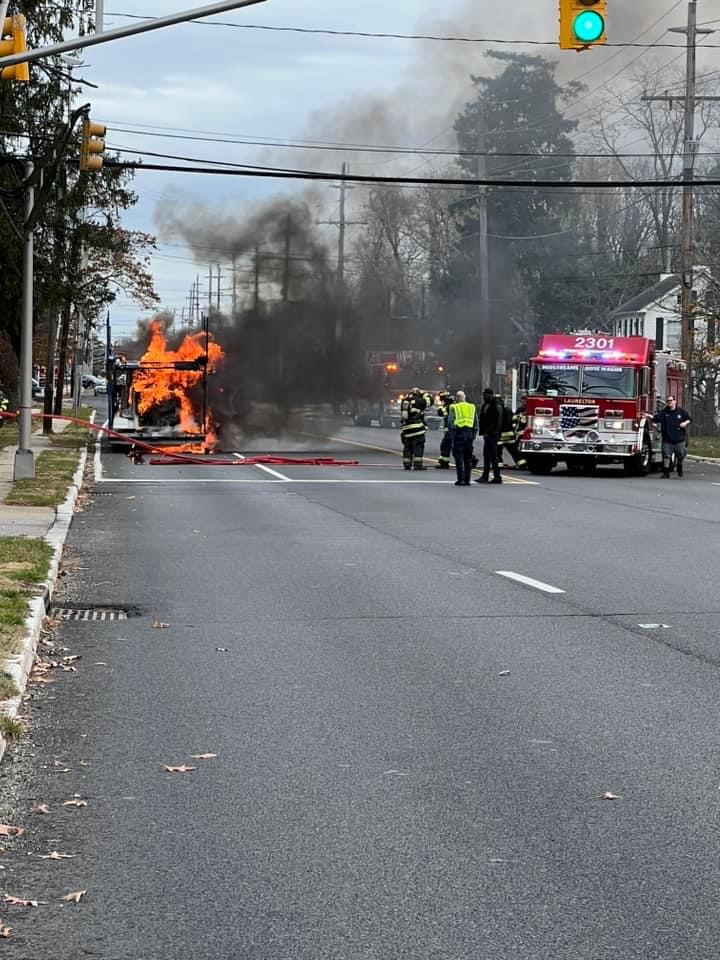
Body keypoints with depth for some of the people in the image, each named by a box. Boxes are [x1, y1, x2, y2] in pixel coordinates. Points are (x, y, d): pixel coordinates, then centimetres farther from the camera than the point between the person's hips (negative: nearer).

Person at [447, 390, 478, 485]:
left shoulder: (454, 408, 0)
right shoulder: (472, 407, 13)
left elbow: (450, 423, -4)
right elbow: (476, 423, 13)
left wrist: (451, 435, 1)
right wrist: (474, 435, 15)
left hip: (458, 433, -4)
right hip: (469, 433, 4)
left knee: (459, 457, -1)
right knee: (468, 458, 10)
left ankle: (461, 479, -7)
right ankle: (467, 480, 10)